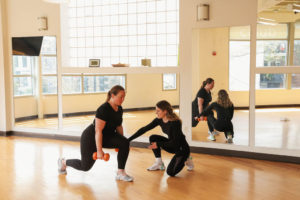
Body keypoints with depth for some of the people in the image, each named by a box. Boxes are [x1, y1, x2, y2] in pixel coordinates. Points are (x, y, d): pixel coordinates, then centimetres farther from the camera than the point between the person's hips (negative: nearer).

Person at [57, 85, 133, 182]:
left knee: (125, 143, -20)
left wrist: (121, 141, 12)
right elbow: (98, 131, -29)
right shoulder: (103, 109, -29)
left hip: (106, 136, 7)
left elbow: (119, 126, 10)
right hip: (91, 138, -7)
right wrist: (99, 151, -29)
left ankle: (120, 173, -11)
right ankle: (63, 162, 35)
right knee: (85, 166, 6)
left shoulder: (119, 109, -4)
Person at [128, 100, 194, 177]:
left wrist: (158, 144, -25)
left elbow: (175, 142, -25)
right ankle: (159, 164, 2)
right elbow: (144, 129, -6)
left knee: (170, 172, -21)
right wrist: (129, 139, -9)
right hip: (172, 145, 7)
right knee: (153, 138, -11)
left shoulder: (175, 122, -28)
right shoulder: (159, 120, -8)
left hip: (182, 148, -7)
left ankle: (185, 159, 8)